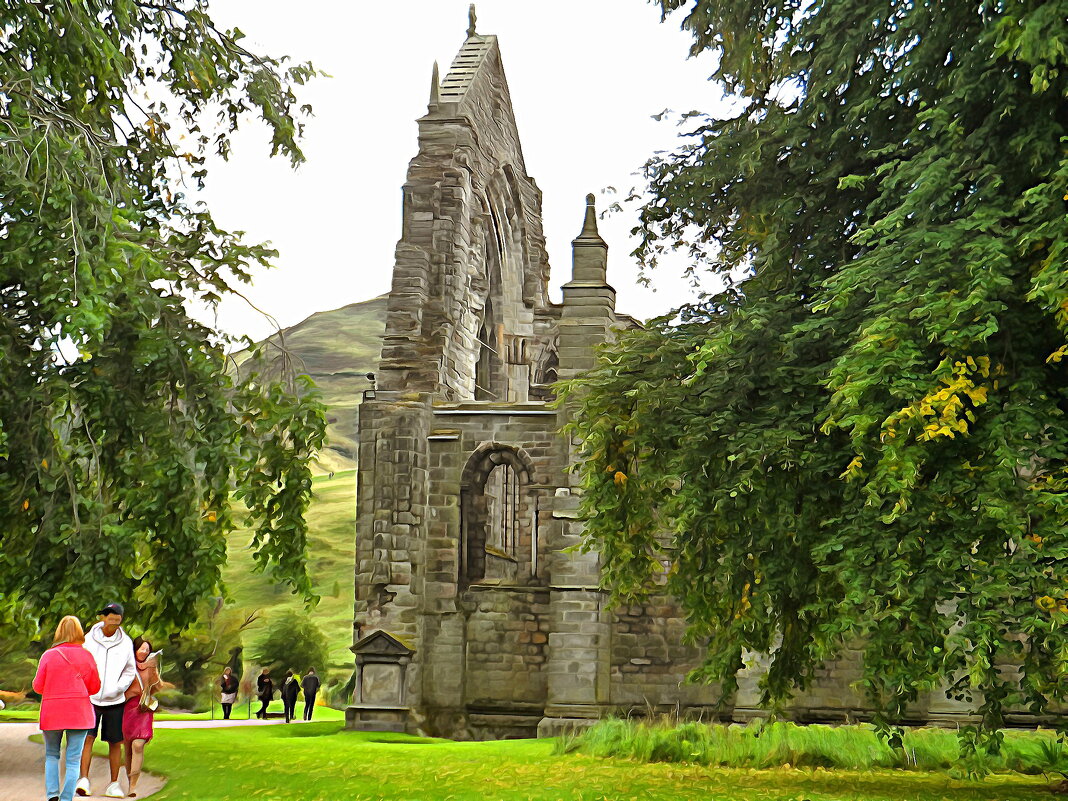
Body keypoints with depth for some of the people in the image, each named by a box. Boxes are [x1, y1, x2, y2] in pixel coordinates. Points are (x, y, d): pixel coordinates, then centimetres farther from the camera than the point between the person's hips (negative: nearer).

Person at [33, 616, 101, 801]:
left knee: (51, 755, 17)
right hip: (79, 714, 0)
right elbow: (95, 687, 1)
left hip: (52, 714, 0)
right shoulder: (86, 656, -3)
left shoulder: (48, 655, -5)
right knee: (73, 760, 5)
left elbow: (38, 686, -3)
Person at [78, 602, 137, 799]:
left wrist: (117, 688, -3)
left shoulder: (125, 642, 4)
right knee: (87, 738, -13)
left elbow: (130, 671, 11)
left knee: (115, 743, 4)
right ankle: (84, 779, -9)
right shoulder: (88, 640, 0)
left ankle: (114, 783, 12)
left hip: (115, 701, 1)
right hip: (90, 699, -1)